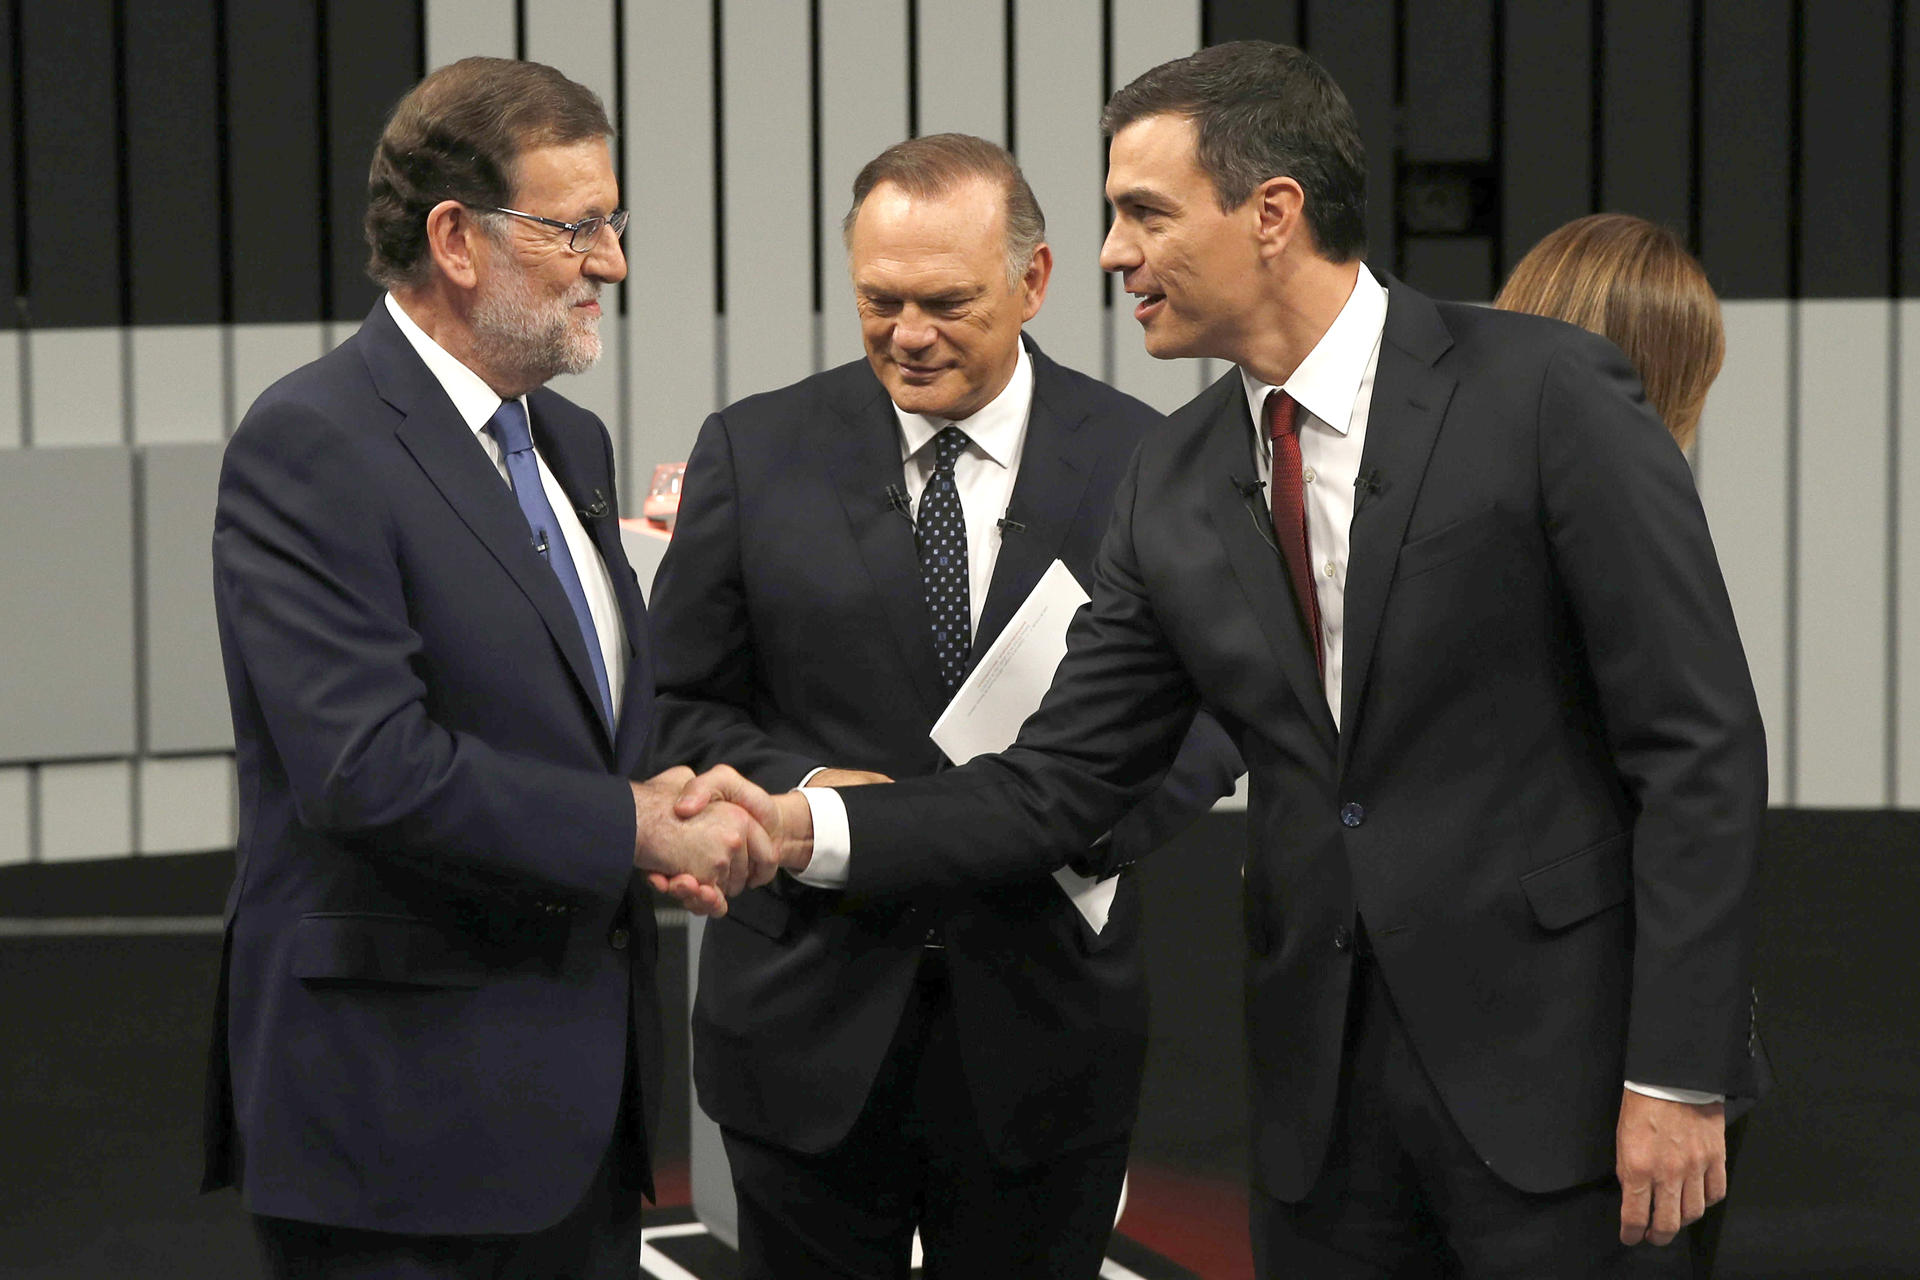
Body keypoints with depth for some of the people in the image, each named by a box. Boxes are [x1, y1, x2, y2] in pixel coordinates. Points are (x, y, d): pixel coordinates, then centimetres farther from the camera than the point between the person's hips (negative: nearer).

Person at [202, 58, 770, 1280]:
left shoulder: (572, 442, 15)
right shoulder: (310, 444, -13)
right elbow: (370, 768, -23)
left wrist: (662, 822, 1)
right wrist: (633, 829, -15)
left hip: (583, 1085, 8)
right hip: (404, 1102, -8)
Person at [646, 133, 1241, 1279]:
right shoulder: (757, 454, 1)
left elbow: (1210, 716, 2)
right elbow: (679, 703, 4)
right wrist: (803, 790, -16)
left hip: (1044, 1025, 0)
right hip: (811, 1024, 0)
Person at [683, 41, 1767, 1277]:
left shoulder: (1548, 393, -10)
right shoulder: (1175, 481, 7)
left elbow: (1698, 744, -11)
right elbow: (1062, 783, 8)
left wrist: (1678, 1071, -15)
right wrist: (809, 827, -6)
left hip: (1557, 1051, -5)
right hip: (1320, 1072, 5)